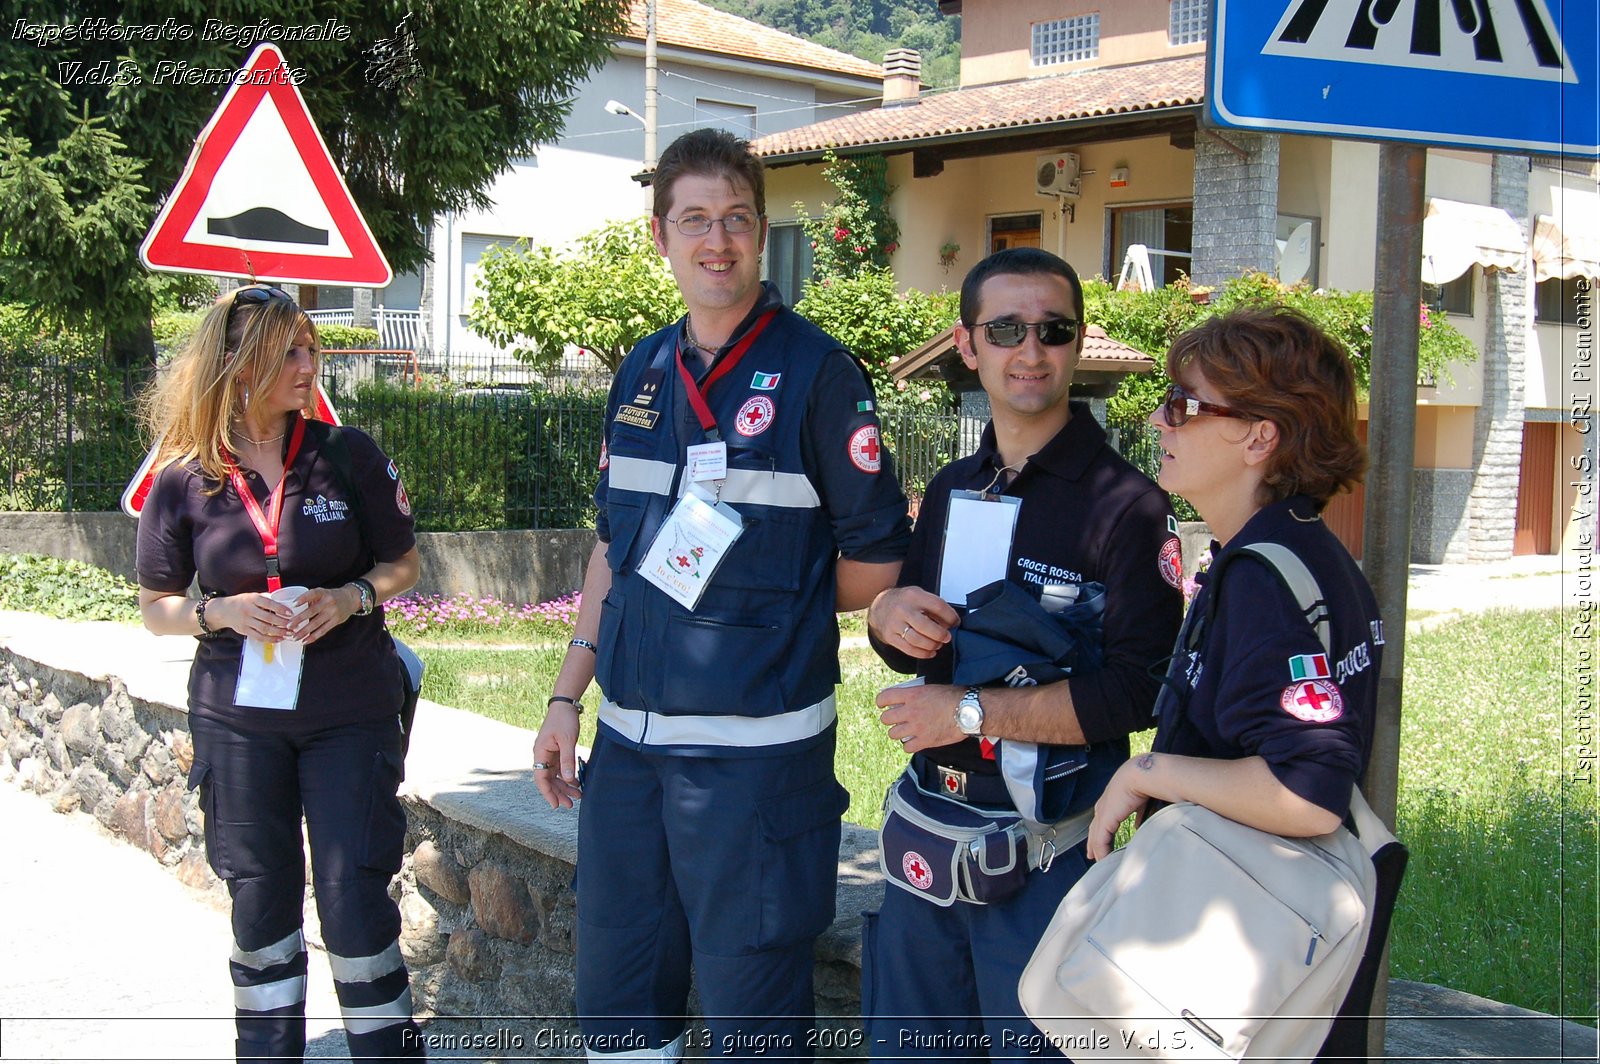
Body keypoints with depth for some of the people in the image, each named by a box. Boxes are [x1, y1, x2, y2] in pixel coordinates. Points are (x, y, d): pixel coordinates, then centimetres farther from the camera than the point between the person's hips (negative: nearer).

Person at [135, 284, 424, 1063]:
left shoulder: (347, 455, -3)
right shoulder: (184, 479, -2)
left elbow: (402, 563, 7)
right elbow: (155, 606, 6)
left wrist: (350, 598, -13)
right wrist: (224, 613, -13)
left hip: (350, 712, -1)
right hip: (237, 715, 1)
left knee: (354, 897, -2)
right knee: (260, 903, 11)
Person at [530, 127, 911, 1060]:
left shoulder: (817, 372, -9)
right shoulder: (644, 372, 10)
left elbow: (876, 562, -7)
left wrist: (762, 600, 0)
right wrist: (569, 694, 13)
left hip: (755, 746, -6)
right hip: (627, 738, 6)